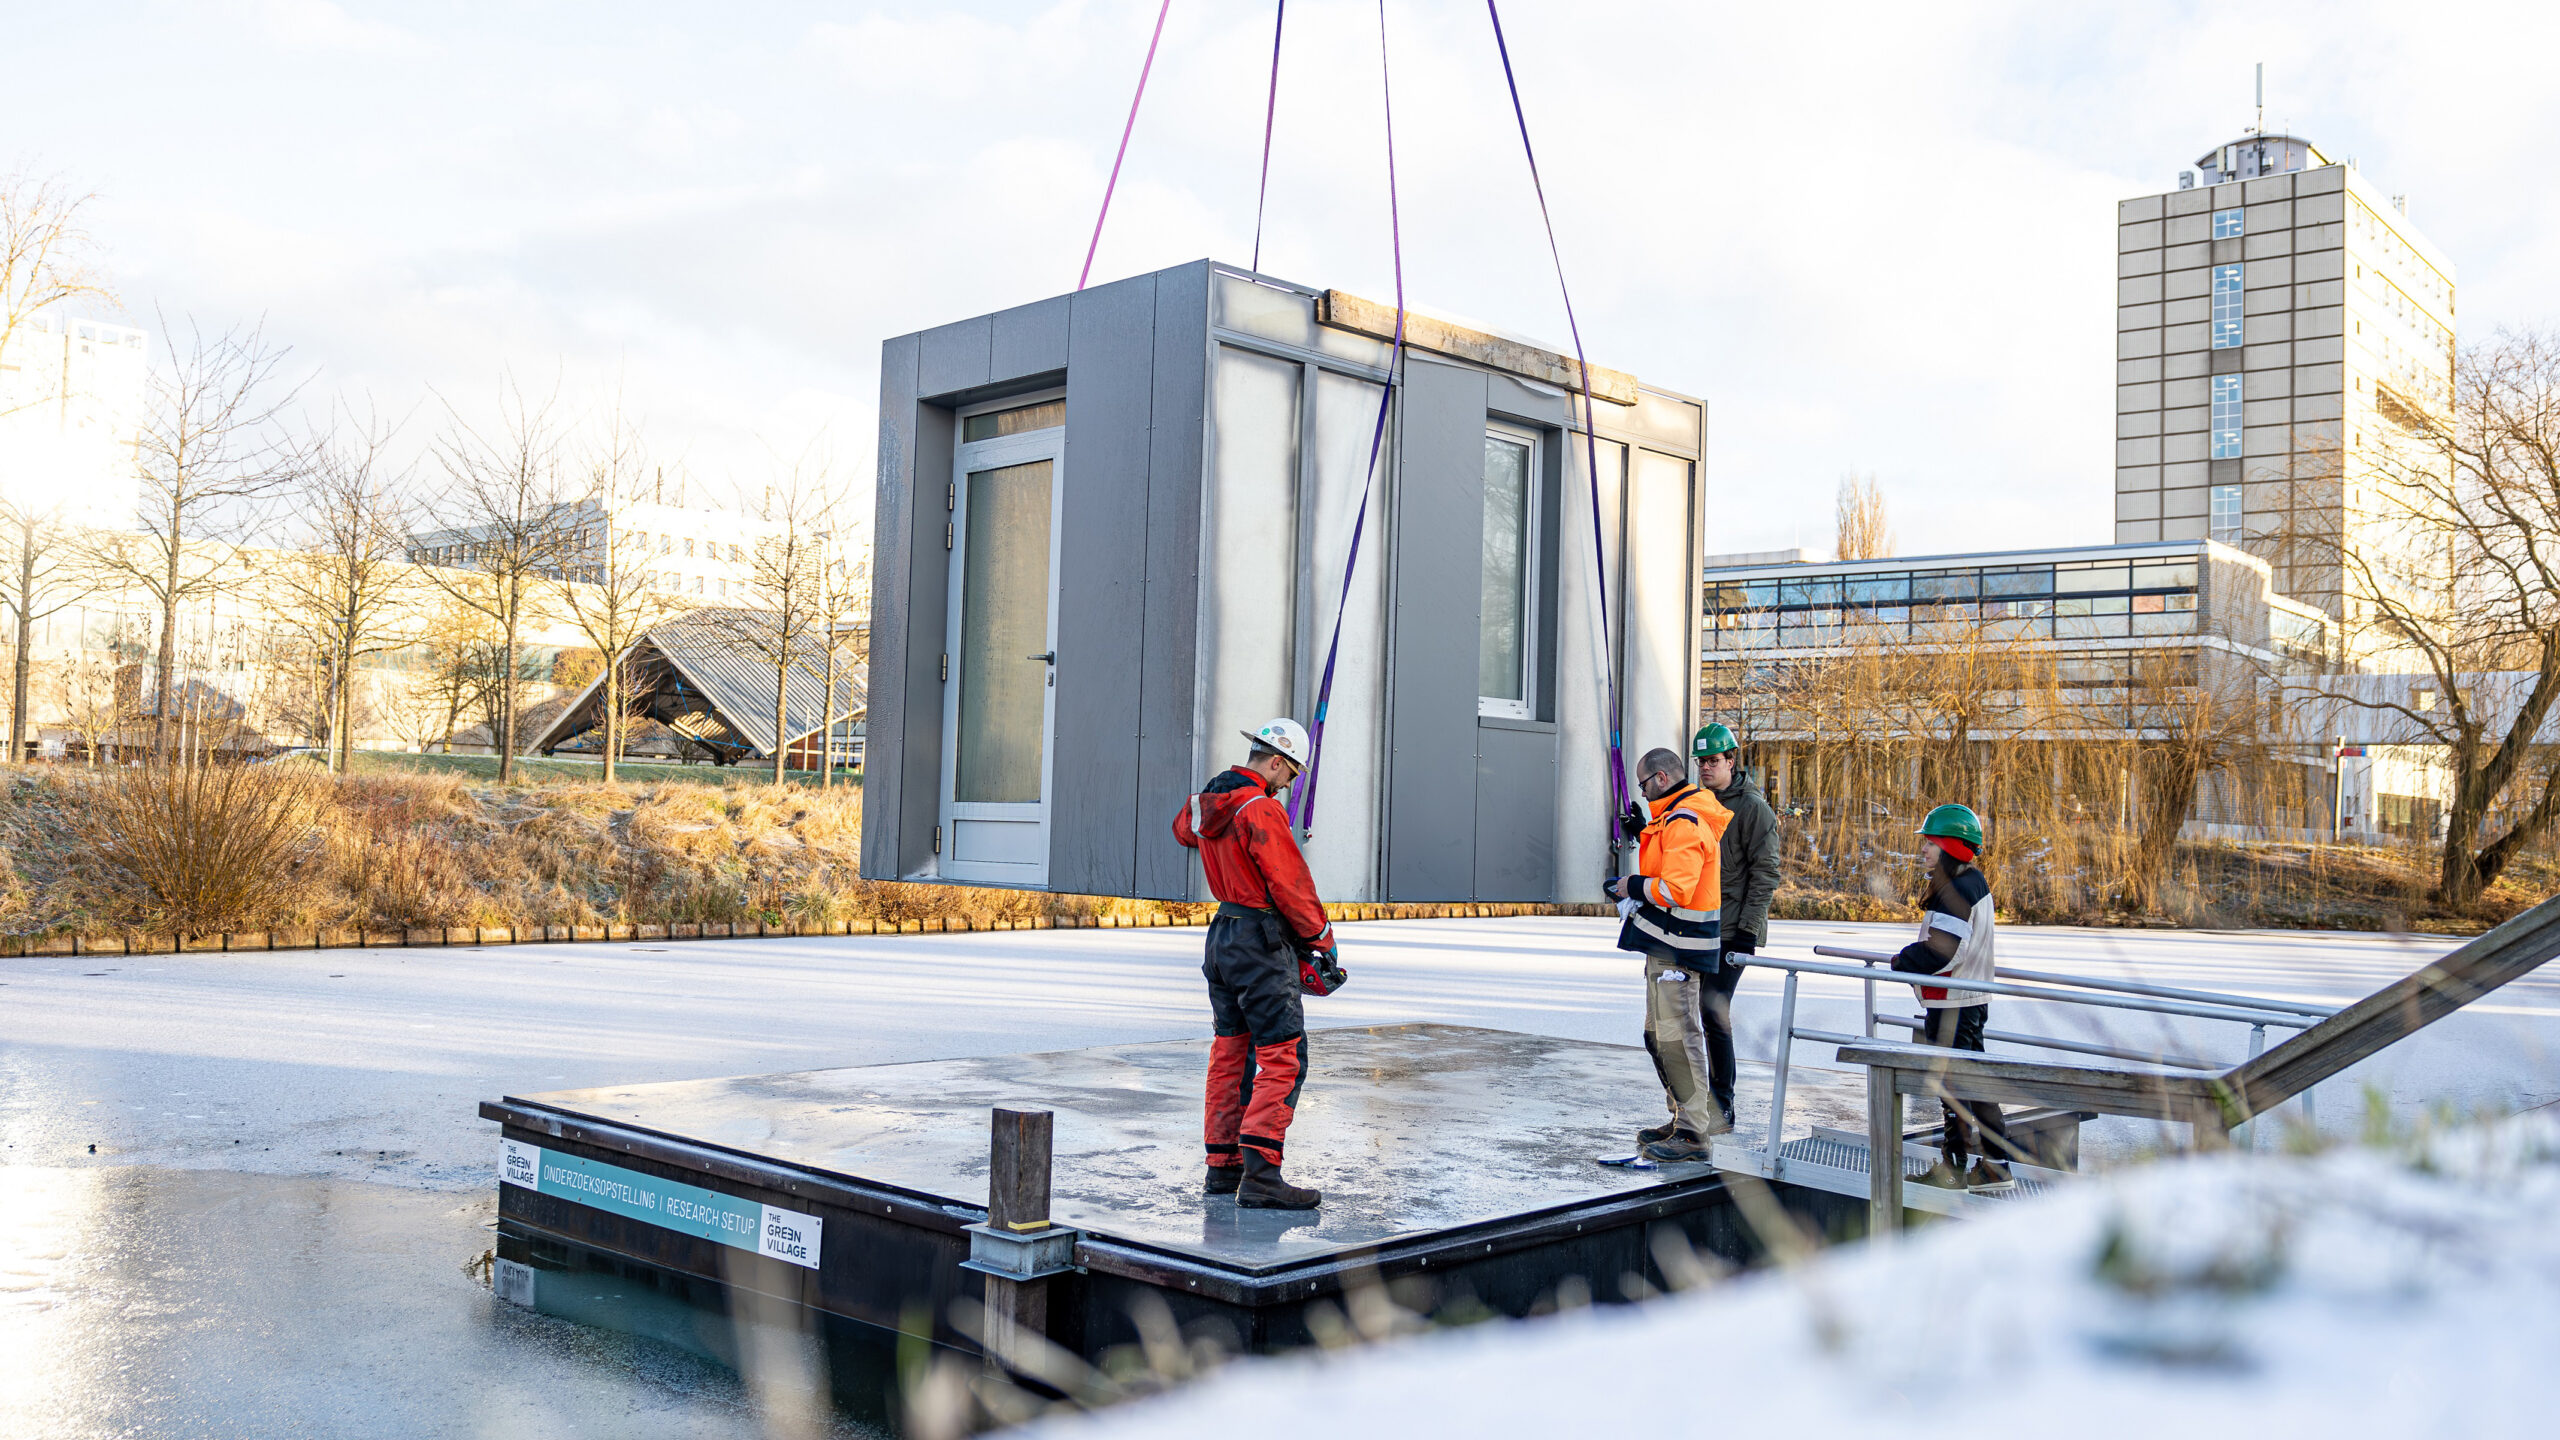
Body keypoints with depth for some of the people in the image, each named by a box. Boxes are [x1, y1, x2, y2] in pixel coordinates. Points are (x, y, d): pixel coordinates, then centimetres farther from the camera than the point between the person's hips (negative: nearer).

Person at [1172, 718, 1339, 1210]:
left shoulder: (1205, 804, 8)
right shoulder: (1262, 809, -19)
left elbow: (1183, 827, 33)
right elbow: (1291, 885, -18)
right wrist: (1321, 939, -6)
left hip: (1222, 933, 9)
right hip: (1261, 946, -9)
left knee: (1230, 1051, 15)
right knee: (1282, 1056, -8)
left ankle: (1222, 1167, 20)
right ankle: (1259, 1176, -14)